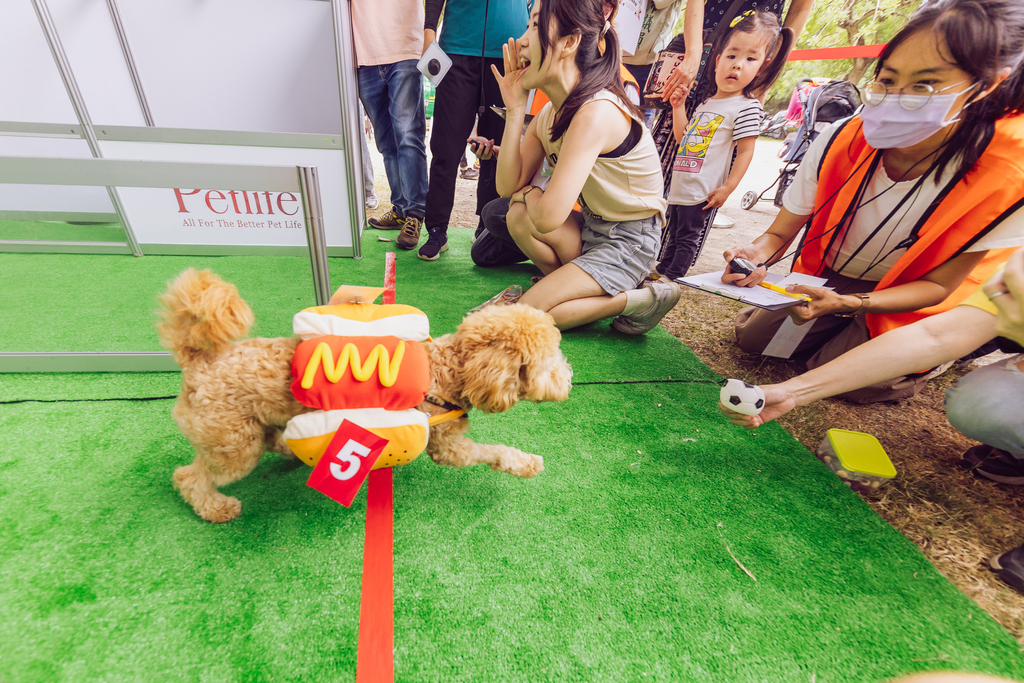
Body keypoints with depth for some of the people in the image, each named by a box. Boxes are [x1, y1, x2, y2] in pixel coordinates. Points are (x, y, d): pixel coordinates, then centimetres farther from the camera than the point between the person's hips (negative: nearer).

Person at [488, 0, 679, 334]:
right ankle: (568, 284, 7)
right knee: (519, 214, -13)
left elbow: (548, 217, -32)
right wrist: (514, 109, -8)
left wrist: (528, 192, -8)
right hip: (592, 227, 8)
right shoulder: (550, 112, 2)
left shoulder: (596, 112, -26)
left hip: (628, 242, -8)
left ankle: (634, 300, -2)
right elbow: (508, 187, -5)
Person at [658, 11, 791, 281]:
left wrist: (727, 188, -17)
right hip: (679, 187, 8)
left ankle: (671, 279, 7)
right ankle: (660, 272, 31)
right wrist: (679, 106, 13)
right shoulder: (707, 103, 15)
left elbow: (745, 151, -11)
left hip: (702, 193, -8)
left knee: (688, 239, -1)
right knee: (673, 234, 18)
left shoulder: (747, 107, -8)